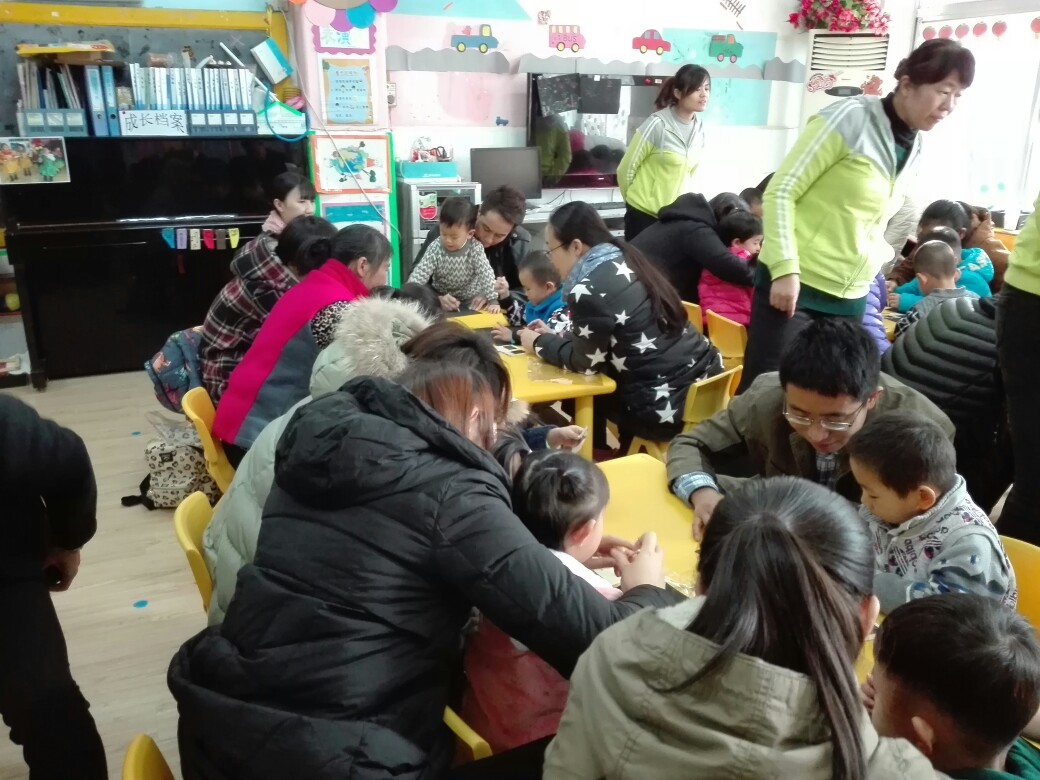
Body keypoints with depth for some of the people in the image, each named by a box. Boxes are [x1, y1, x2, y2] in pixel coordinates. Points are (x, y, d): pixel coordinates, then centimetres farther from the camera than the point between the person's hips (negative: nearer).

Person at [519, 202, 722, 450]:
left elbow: (586, 361, -7)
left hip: (667, 406, -8)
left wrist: (539, 343, 7)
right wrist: (554, 336, 20)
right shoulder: (623, 262, 9)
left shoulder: (588, 290, -18)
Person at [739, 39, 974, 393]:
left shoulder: (915, 148, 11)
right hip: (795, 284, -7)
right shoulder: (851, 118, -10)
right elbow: (780, 192, -12)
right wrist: (785, 269, -20)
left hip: (850, 299, 7)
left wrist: (877, 261, 7)